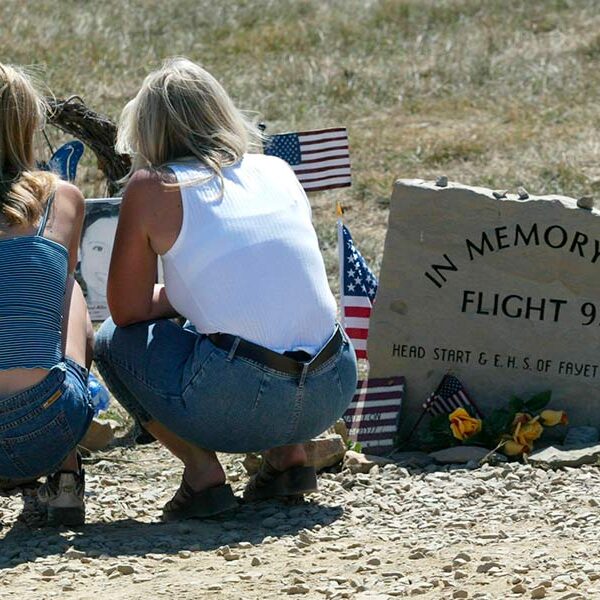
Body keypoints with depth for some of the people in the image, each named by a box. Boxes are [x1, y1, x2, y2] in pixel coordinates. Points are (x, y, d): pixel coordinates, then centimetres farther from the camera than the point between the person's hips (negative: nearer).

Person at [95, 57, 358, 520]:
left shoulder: (152, 187, 2)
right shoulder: (278, 170, 16)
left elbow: (127, 311, 5)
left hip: (240, 403, -5)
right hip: (331, 394, 6)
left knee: (112, 341, 19)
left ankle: (203, 473, 4)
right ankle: (289, 456, 18)